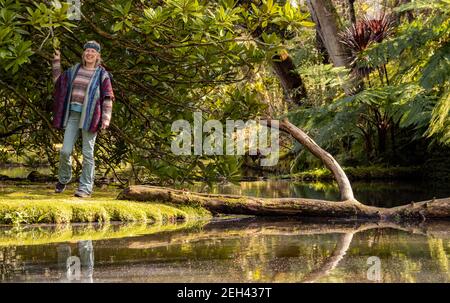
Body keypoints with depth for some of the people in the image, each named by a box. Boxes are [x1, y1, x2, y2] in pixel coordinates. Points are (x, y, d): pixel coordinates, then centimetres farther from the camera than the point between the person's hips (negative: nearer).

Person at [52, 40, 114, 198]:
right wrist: (56, 61, 21)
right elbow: (58, 80, 29)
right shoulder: (75, 70, 12)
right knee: (65, 151, -1)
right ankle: (63, 180, 22)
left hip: (90, 117, -4)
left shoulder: (102, 74, 0)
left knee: (87, 153, -1)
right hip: (73, 114, 4)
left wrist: (105, 119, -10)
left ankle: (86, 187, 6)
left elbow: (107, 98, -3)